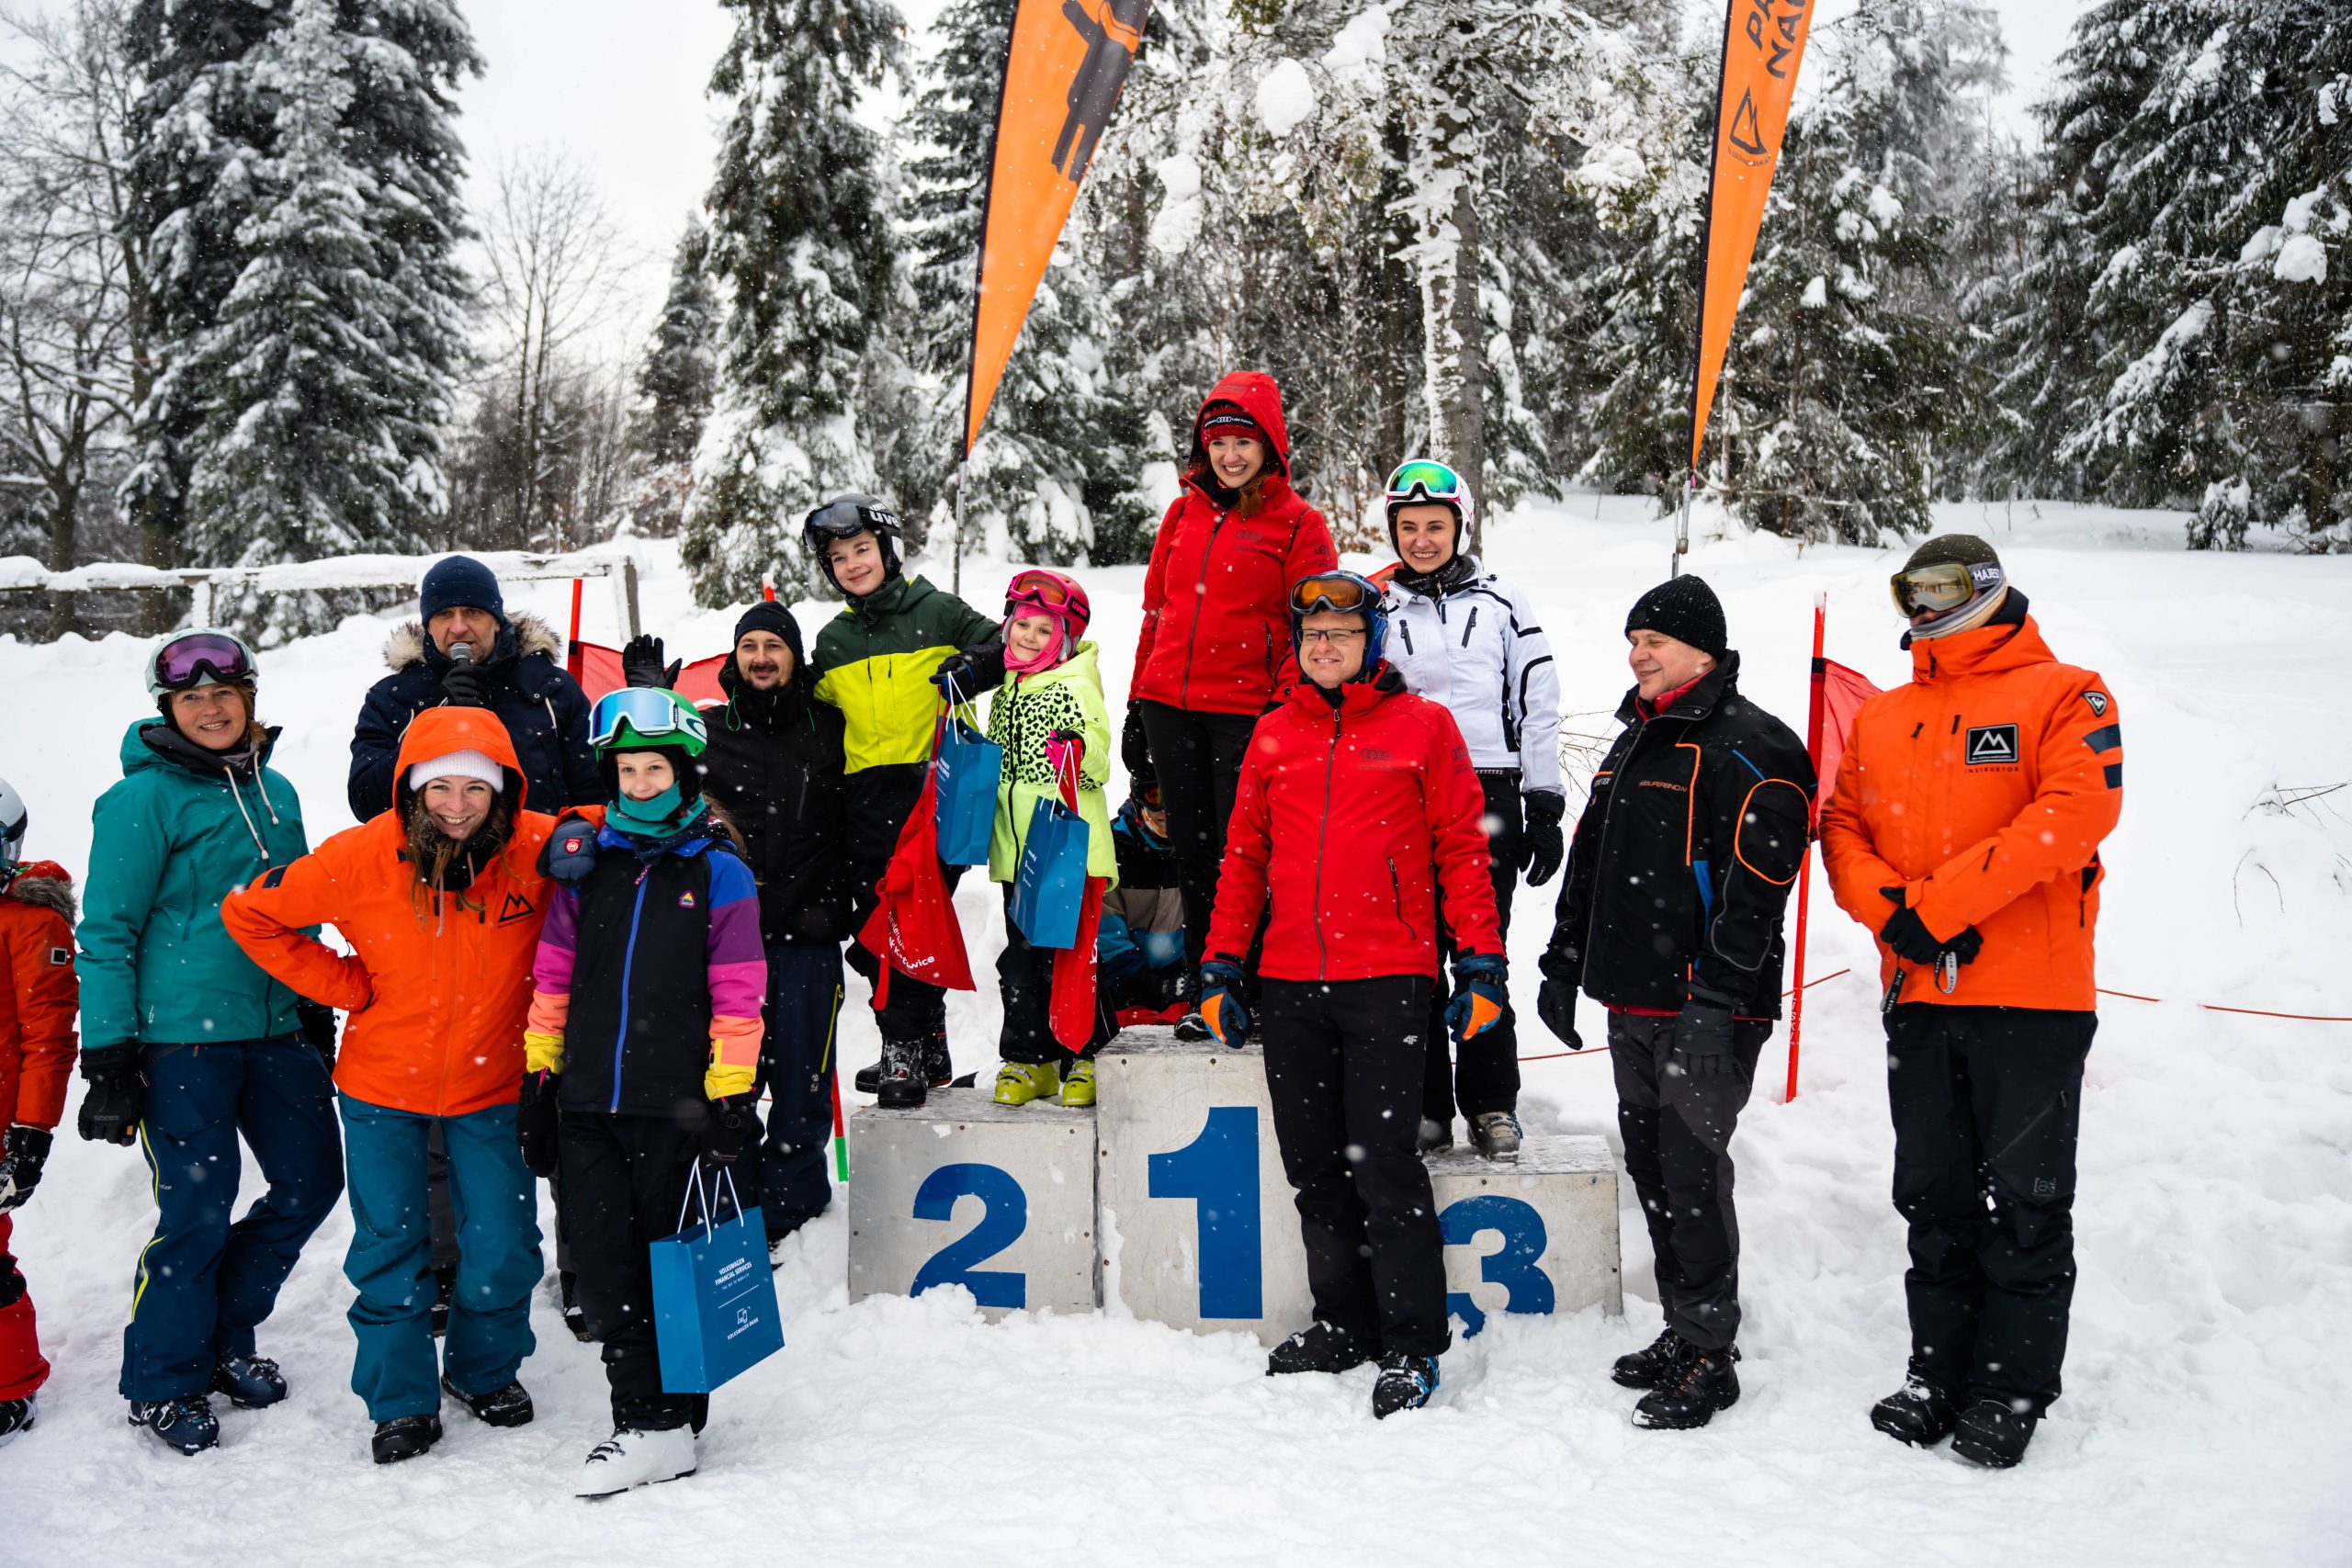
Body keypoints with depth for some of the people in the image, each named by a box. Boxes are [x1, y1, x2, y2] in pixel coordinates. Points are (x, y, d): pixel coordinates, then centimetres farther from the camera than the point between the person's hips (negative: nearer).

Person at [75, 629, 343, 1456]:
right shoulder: (143, 799, -7)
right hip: (180, 1036, -6)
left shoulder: (275, 791, 12)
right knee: (198, 1208, -5)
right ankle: (162, 1382, 17)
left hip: (274, 1027, 7)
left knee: (311, 1180, 8)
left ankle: (224, 1337, 28)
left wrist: (316, 1015, 22)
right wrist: (107, 1059, -11)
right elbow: (106, 932, -7)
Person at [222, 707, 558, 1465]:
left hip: (490, 1084, 1)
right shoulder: (358, 860, -18)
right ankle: (400, 1400, 24)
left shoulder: (536, 850, -18)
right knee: (390, 1245, 7)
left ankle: (485, 1369, 32)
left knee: (503, 1245, 5)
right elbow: (251, 916, -4)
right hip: (383, 1083, 0)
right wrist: (351, 987, -6)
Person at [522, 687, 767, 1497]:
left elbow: (738, 997, -4)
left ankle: (669, 1422, 19)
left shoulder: (718, 871, -2)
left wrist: (729, 1096, -8)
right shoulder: (585, 864, 8)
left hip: (675, 1106, -3)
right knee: (605, 1267, 4)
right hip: (587, 1103, 4)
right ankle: (646, 1418, 12)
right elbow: (552, 978, 11)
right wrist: (538, 1079, 8)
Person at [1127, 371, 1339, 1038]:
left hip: (1246, 714, -5)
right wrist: (1138, 705, 14)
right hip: (1171, 708, 5)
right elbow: (1156, 611, 16)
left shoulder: (1298, 524, 0)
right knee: (1192, 850, 11)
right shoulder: (1183, 514, 13)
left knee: (1239, 851, -2)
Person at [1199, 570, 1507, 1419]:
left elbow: (1462, 848, 2)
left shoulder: (1423, 726, 3)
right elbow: (1244, 855, 15)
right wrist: (1221, 968, 11)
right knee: (1315, 1165, 10)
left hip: (1386, 979, -4)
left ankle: (1413, 1342, 5)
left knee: (1382, 1161, -7)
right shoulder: (1274, 735, 14)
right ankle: (1345, 1323, 24)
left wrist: (1482, 964, -3)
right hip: (1288, 982, 5)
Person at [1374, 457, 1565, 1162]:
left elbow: (1538, 708, 7)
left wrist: (1544, 811, 2)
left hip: (1488, 797, -1)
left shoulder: (1501, 603, 7)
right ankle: (1425, 1104, 13)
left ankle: (1492, 1103, 13)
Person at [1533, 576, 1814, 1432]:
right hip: (1632, 1006, 9)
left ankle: (1711, 1354, 6)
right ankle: (1683, 1329, 26)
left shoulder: (1750, 749, -10)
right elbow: (1589, 862, 23)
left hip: (1705, 1011, -9)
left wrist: (1714, 999, -23)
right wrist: (1564, 965, 20)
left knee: (1692, 1171, -5)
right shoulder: (1634, 743, 18)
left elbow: (1754, 886, -18)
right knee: (1651, 1165, 13)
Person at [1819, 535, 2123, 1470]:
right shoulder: (1880, 719, 16)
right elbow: (1843, 828, 11)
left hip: (2032, 1000, -5)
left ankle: (2012, 1390, 14)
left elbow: (2075, 812, -15)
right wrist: (1890, 907, -10)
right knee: (1933, 1197, 11)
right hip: (1918, 995, 5)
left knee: (2025, 1201, 3)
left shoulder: (2064, 696, -1)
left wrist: (1941, 902, -18)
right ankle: (1939, 1374, 22)